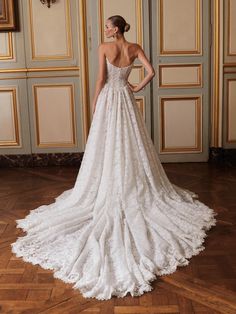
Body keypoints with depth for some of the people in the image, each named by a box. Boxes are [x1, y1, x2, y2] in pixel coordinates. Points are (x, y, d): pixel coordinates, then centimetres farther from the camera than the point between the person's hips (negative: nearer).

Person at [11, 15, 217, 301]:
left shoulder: (104, 48, -8)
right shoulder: (134, 48, 3)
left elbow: (101, 79, -9)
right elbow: (151, 72, -6)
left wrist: (94, 103, 0)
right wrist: (137, 88, 7)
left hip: (108, 99, -4)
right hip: (126, 100, 4)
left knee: (106, 145, 2)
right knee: (131, 144, 11)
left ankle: (109, 191, 7)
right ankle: (135, 186, 17)